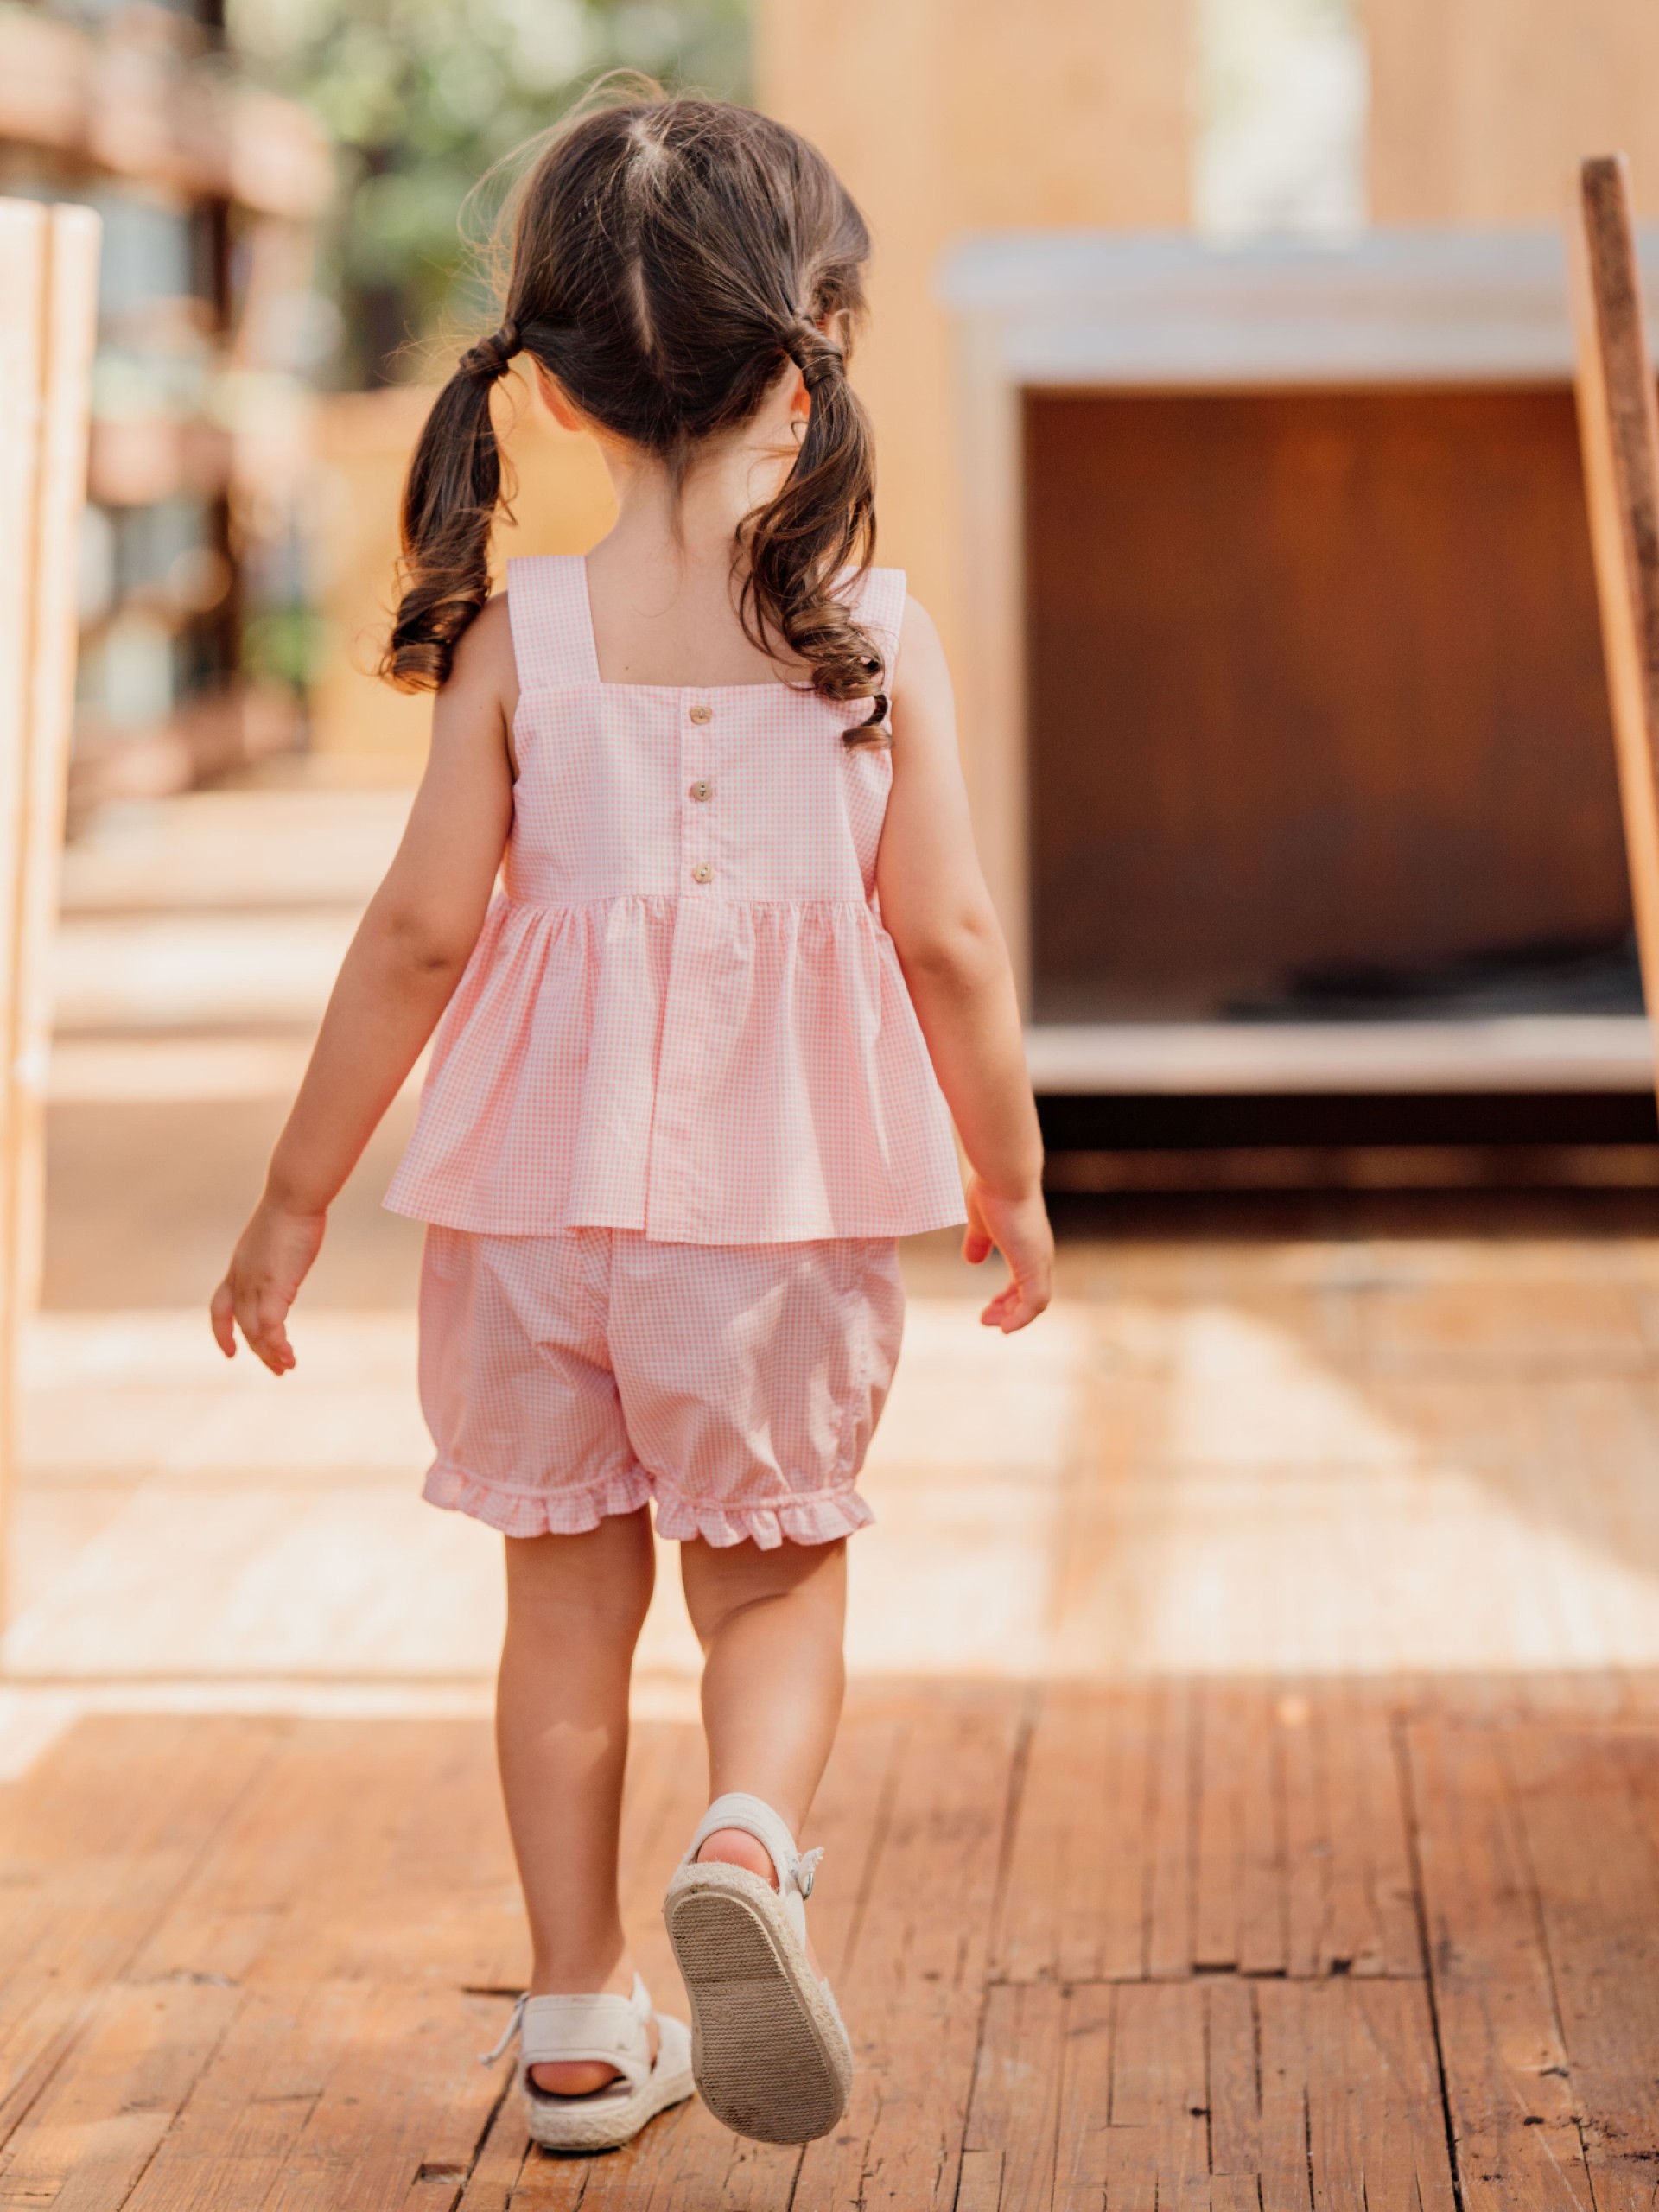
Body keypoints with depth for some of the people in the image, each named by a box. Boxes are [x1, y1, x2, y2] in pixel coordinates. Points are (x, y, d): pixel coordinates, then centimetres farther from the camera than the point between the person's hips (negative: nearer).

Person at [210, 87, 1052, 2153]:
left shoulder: (520, 638, -5)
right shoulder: (877, 633, -6)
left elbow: (421, 931, -6)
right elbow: (949, 940, -6)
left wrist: (296, 1197, 2)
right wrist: (1013, 1177, 9)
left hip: (542, 1186, 1)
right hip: (783, 1201, -1)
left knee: (568, 1590, 14)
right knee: (775, 1573, 15)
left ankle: (580, 2023, 20)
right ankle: (749, 1840, -15)